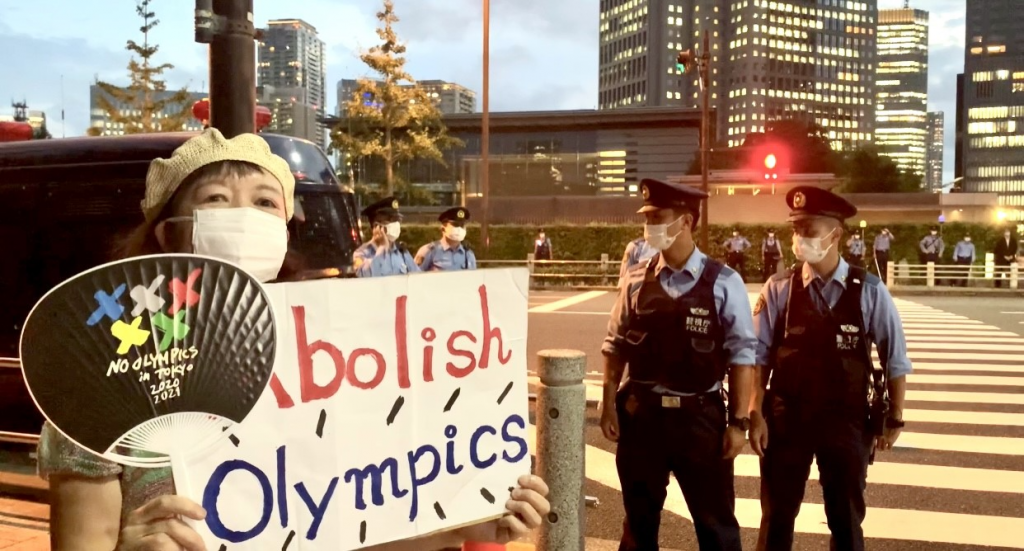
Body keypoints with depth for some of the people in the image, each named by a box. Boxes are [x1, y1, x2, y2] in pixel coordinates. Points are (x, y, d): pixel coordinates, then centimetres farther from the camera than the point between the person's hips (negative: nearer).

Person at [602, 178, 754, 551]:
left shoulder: (723, 283, -8)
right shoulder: (636, 280, 0)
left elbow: (741, 355, -7)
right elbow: (616, 346, 4)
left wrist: (738, 421, -8)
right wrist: (610, 405, 0)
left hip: (700, 416, -2)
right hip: (640, 413, 2)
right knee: (639, 520, 19)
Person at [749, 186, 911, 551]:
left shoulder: (869, 291, -7)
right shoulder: (778, 290, -6)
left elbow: (895, 360, 0)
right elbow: (759, 356, -6)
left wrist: (895, 418, 1)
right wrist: (756, 414, -10)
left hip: (847, 420, 0)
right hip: (786, 416, 0)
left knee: (846, 521, 17)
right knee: (776, 518, 12)